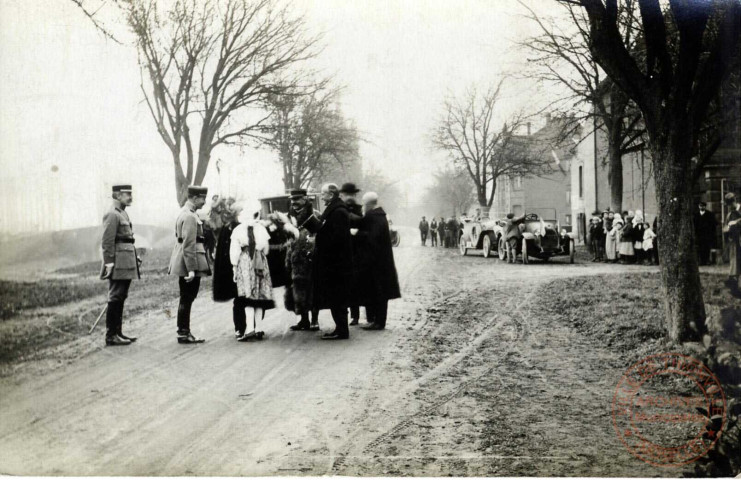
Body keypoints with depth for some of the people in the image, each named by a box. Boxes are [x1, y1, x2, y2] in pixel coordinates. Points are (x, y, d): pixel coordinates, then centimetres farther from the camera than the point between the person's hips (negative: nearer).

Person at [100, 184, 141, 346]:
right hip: (119, 264, -10)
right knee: (115, 298, -5)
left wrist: (135, 258, 19)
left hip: (126, 264, 10)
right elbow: (107, 242, -16)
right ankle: (111, 336, 0)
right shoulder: (112, 215, -12)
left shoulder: (123, 213, 17)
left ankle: (118, 333, 20)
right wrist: (109, 264, -20)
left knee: (120, 298, 13)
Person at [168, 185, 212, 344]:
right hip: (188, 261, -10)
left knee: (186, 299, 14)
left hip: (184, 265, 10)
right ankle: (183, 334, 3)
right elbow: (189, 245, -22)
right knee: (187, 299, -3)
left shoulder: (185, 213, 15)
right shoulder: (190, 217, -17)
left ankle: (184, 332, 20)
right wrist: (191, 269, -23)